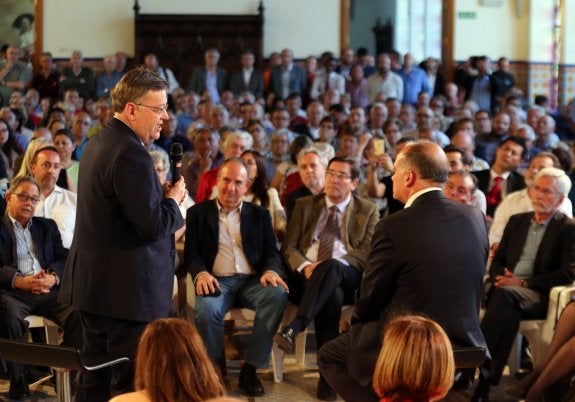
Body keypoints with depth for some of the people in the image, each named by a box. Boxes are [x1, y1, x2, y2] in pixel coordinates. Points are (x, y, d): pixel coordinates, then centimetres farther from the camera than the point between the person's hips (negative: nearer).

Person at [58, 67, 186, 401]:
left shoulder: (98, 143, 12)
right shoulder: (131, 153, -20)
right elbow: (152, 225, -22)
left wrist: (160, 196, 7)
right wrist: (172, 200, -4)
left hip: (93, 283, 10)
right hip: (128, 289, -10)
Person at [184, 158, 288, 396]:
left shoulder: (259, 215, 18)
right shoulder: (198, 213, 13)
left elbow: (271, 253, 11)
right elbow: (191, 253, 5)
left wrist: (271, 271, -14)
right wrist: (201, 273, -18)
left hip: (252, 281, 2)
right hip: (216, 281, -2)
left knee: (278, 294, -32)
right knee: (207, 309, -36)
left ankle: (250, 368, -22)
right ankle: (216, 368, -8)